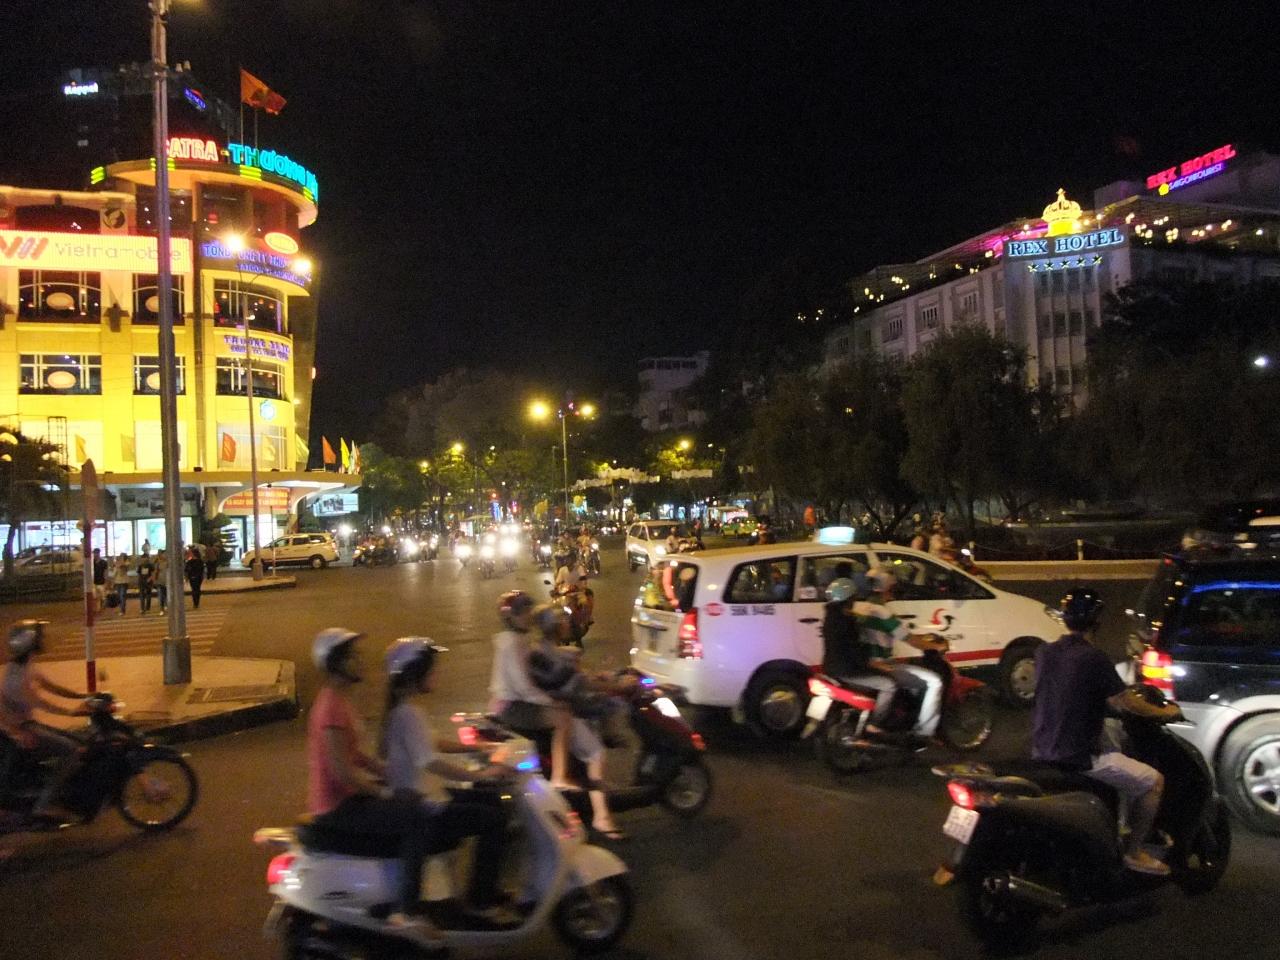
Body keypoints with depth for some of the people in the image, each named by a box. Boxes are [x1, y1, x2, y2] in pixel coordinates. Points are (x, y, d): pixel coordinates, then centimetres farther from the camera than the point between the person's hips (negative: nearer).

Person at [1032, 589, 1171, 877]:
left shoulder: (1044, 653, 4)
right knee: (1154, 781, 7)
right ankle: (1134, 852, 12)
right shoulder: (1093, 658, -17)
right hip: (1079, 758, -8)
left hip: (1043, 753, 8)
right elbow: (1124, 704, -11)